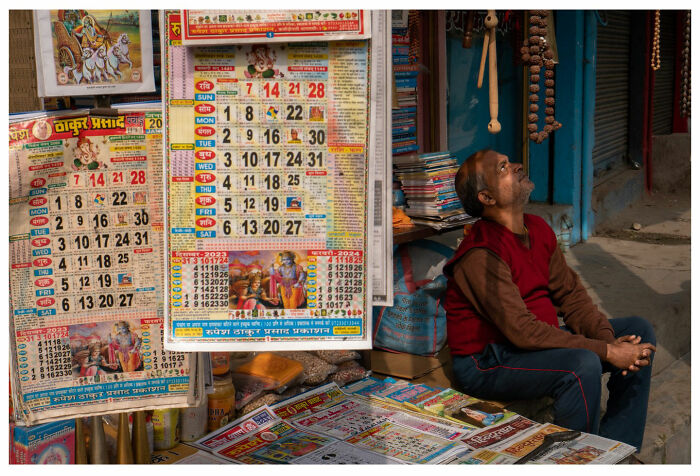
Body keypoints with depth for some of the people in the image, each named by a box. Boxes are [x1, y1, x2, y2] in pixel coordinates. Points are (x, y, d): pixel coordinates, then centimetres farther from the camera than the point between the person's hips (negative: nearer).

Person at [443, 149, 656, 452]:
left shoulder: (538, 229, 5)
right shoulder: (480, 255, -24)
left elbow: (571, 295, 7)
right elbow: (523, 331, -28)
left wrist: (610, 339, -12)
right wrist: (607, 352, -25)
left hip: (537, 341, 10)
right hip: (486, 363, -10)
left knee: (639, 332, 5)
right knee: (583, 365, -33)